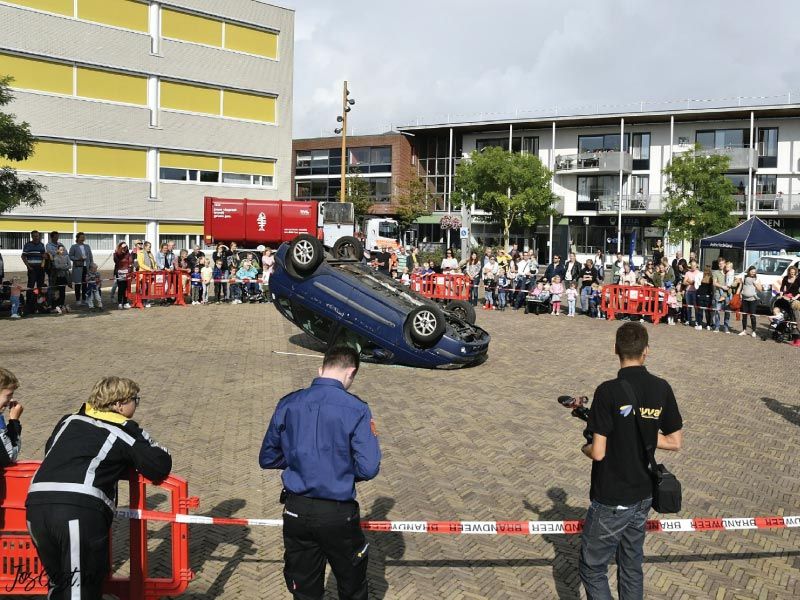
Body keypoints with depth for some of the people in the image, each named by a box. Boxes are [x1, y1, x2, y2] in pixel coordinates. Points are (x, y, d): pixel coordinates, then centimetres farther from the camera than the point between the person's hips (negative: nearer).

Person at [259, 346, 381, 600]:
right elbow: (368, 469, -14)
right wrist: (345, 471, 6)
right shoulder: (356, 409, -13)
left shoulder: (288, 404, -3)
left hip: (296, 512, 3)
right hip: (338, 514, -3)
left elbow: (267, 459, 5)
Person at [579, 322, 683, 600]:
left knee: (592, 568, 7)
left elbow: (598, 452, -20)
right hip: (643, 495, 6)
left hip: (611, 501, -6)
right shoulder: (662, 389, -4)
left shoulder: (608, 391, -21)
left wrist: (585, 447, 1)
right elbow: (675, 442, 3)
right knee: (632, 566, 19)